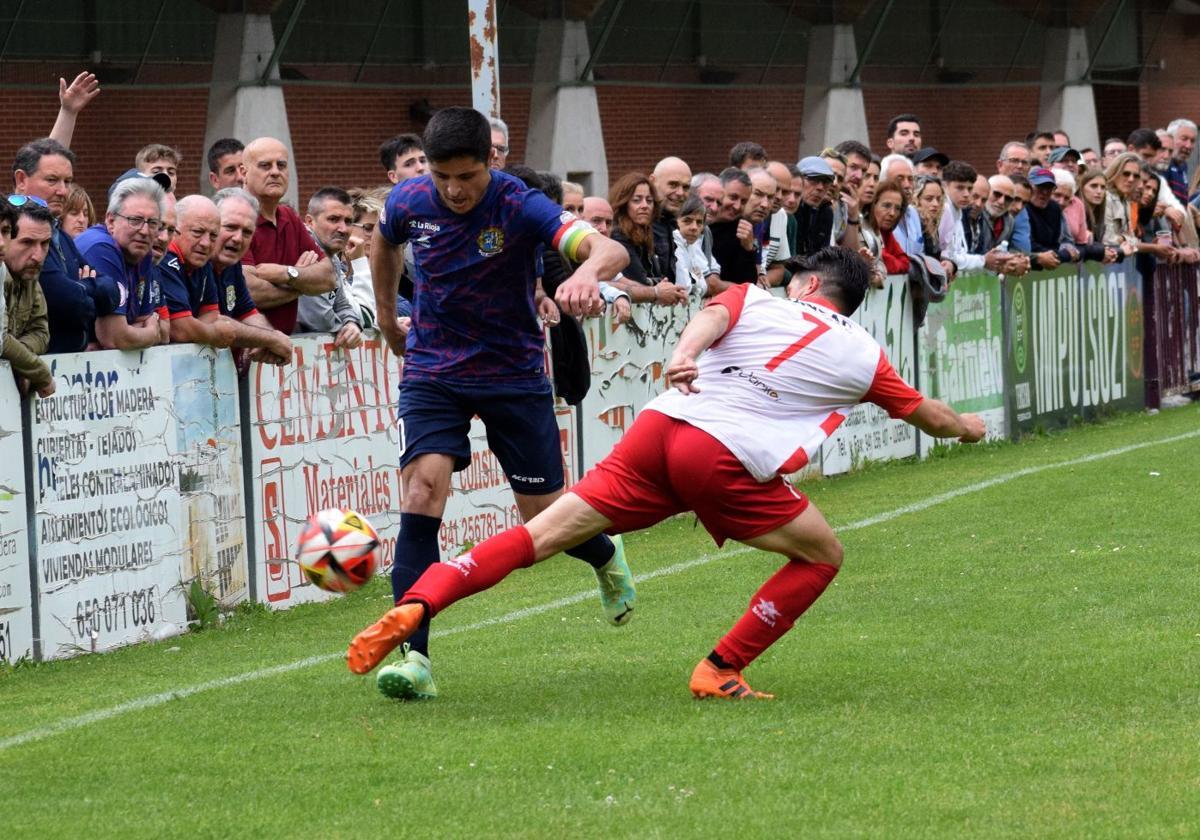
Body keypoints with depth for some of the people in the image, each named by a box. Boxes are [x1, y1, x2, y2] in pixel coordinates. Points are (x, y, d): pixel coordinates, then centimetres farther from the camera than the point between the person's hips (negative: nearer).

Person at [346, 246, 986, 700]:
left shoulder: (755, 301, 22)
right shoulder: (862, 356, 20)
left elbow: (711, 316, -2)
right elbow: (929, 416, 35)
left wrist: (685, 353, -21)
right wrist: (966, 426, 56)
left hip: (660, 427, 3)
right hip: (727, 460, -3)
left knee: (539, 535, 0)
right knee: (822, 555, 18)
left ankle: (414, 605, -15)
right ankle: (720, 671, 15)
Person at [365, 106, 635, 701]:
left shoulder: (520, 207, -21)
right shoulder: (409, 202, -9)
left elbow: (610, 250, -37)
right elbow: (382, 241, 18)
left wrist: (587, 272, -59)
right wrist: (386, 318, 23)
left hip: (514, 373, -2)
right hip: (433, 373, 2)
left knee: (546, 516, 4)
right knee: (422, 491, -20)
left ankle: (606, 559, 43)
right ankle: (413, 656, -22)